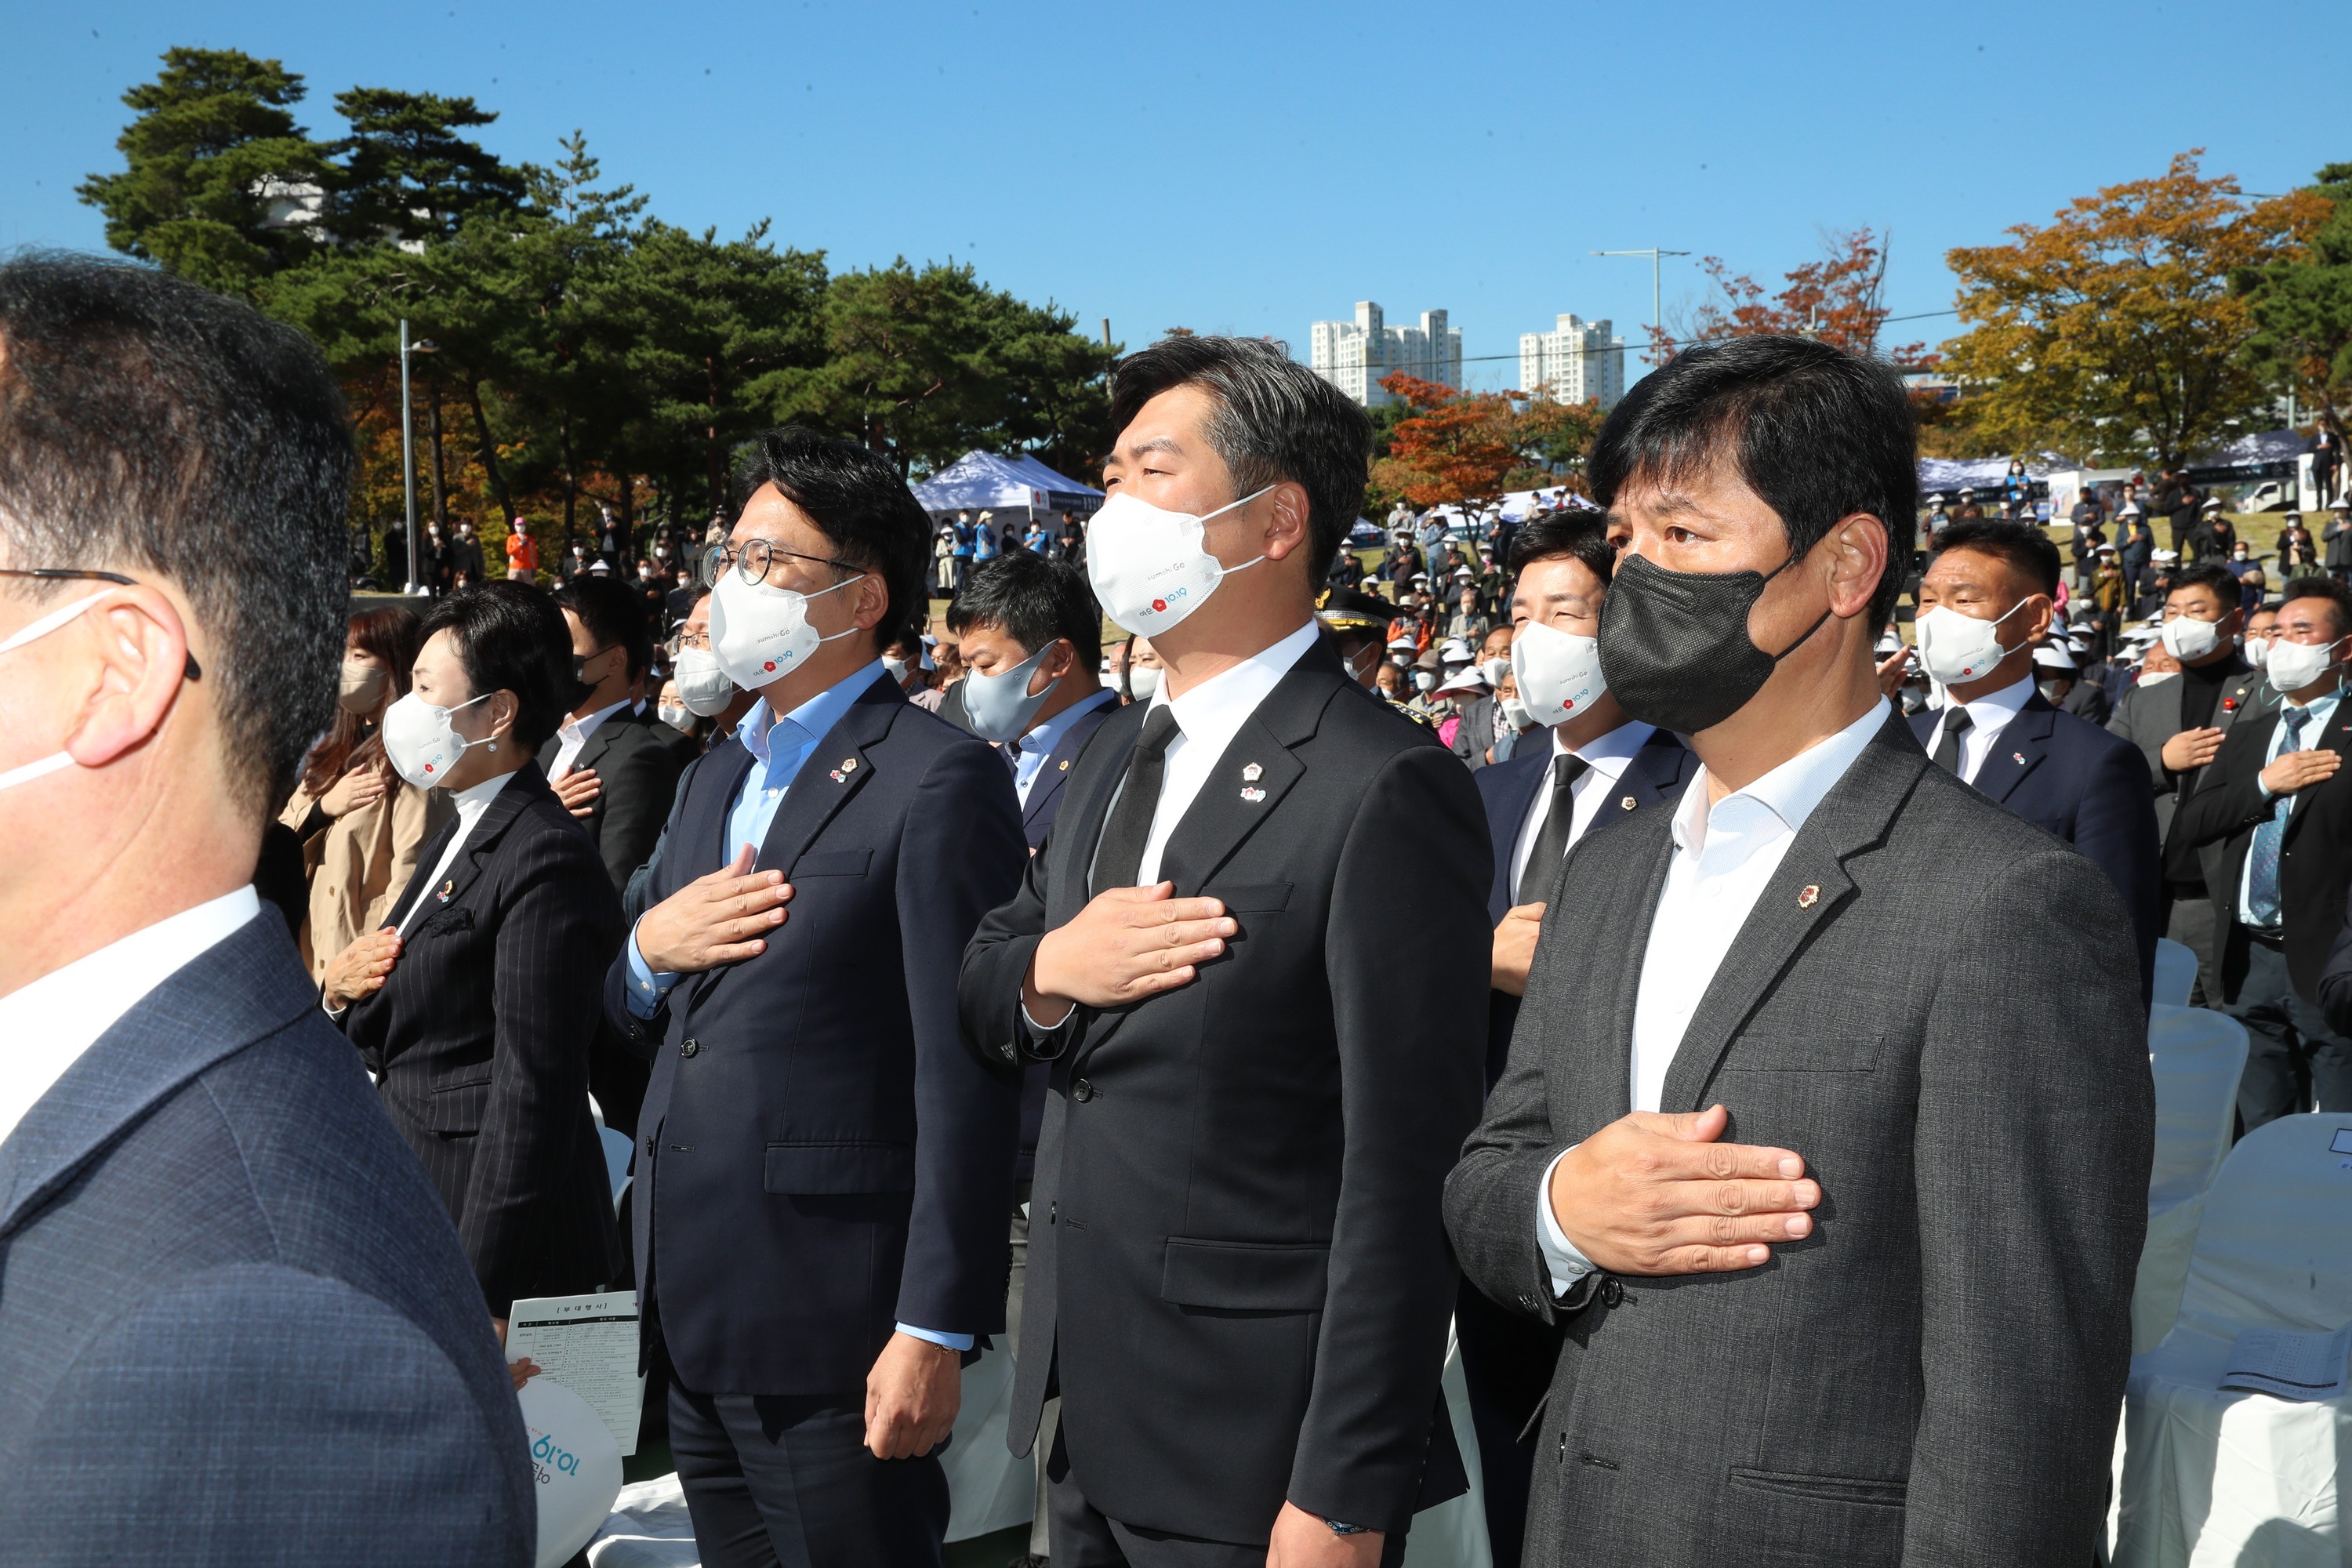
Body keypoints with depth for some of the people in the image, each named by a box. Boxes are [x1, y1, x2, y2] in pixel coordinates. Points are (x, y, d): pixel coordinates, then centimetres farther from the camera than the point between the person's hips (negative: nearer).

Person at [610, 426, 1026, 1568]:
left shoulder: (938, 781, -12)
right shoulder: (719, 778, 15)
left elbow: (964, 1077, -16)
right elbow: (636, 1024, 20)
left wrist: (936, 1332, -19)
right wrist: (648, 948, -3)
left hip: (833, 1333, -8)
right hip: (695, 1320, 8)